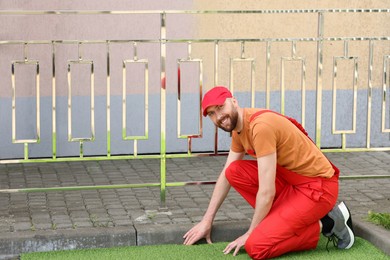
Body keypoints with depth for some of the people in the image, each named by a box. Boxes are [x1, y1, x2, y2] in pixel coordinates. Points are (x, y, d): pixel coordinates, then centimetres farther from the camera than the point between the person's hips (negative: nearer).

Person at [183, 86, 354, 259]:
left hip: (318, 187, -9)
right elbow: (226, 176, 17)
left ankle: (323, 224, -2)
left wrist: (250, 233, -10)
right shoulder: (238, 127, 6)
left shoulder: (260, 125, -24)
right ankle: (282, 219, 4)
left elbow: (267, 192, -23)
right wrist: (207, 220, 15)